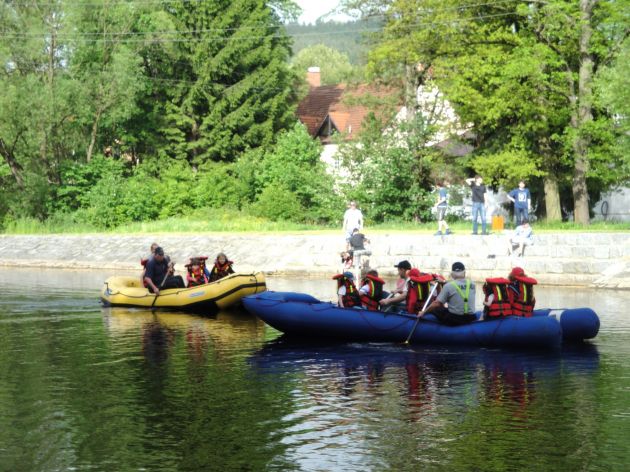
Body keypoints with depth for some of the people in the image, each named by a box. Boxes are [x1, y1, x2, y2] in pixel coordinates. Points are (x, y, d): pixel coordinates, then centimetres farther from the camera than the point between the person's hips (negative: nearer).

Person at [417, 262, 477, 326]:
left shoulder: (448, 286, -11)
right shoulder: (472, 284, 1)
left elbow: (437, 303, -12)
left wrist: (423, 312, 1)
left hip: (453, 320, -4)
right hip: (470, 319, 4)